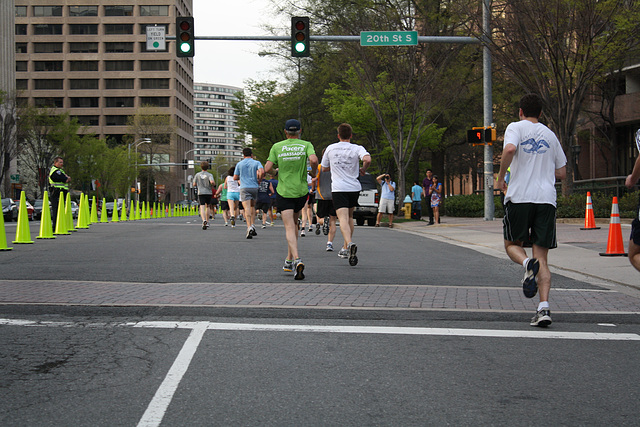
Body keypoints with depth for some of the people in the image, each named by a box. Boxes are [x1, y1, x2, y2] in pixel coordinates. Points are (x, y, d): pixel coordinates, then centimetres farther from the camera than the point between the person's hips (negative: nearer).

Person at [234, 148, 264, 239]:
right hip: (254, 187, 1)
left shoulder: (239, 164, 7)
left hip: (244, 188, -1)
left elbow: (235, 177, 7)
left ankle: (249, 227, -27)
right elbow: (262, 171, -13)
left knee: (247, 208, -10)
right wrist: (259, 179, 6)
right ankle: (252, 225, 11)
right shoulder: (256, 163, 5)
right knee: (252, 207, 20)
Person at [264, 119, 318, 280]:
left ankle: (297, 259, -27)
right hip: (301, 191, 2)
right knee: (294, 223, 22)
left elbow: (267, 168, -5)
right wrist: (314, 171, 2)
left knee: (289, 227, -6)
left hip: (283, 192, -1)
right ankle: (289, 259, 22)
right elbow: (314, 160, -19)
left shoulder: (277, 147, 0)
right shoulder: (306, 145, -1)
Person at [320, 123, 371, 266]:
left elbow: (324, 168, 17)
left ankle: (349, 243, -40)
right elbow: (367, 159, -22)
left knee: (343, 218, -14)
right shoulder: (357, 148, -1)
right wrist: (363, 170, -2)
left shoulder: (330, 148, 5)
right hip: (354, 187, 2)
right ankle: (345, 249, 26)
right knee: (350, 217, 21)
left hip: (338, 188, -2)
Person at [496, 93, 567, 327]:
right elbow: (561, 173, 19)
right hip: (546, 198, 3)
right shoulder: (550, 135, 18)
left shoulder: (516, 127, 4)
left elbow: (509, 149, -18)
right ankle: (544, 307, -13)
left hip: (519, 196, -3)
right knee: (542, 257, 3)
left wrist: (501, 177, -5)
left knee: (512, 244, 17)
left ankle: (528, 263, -18)